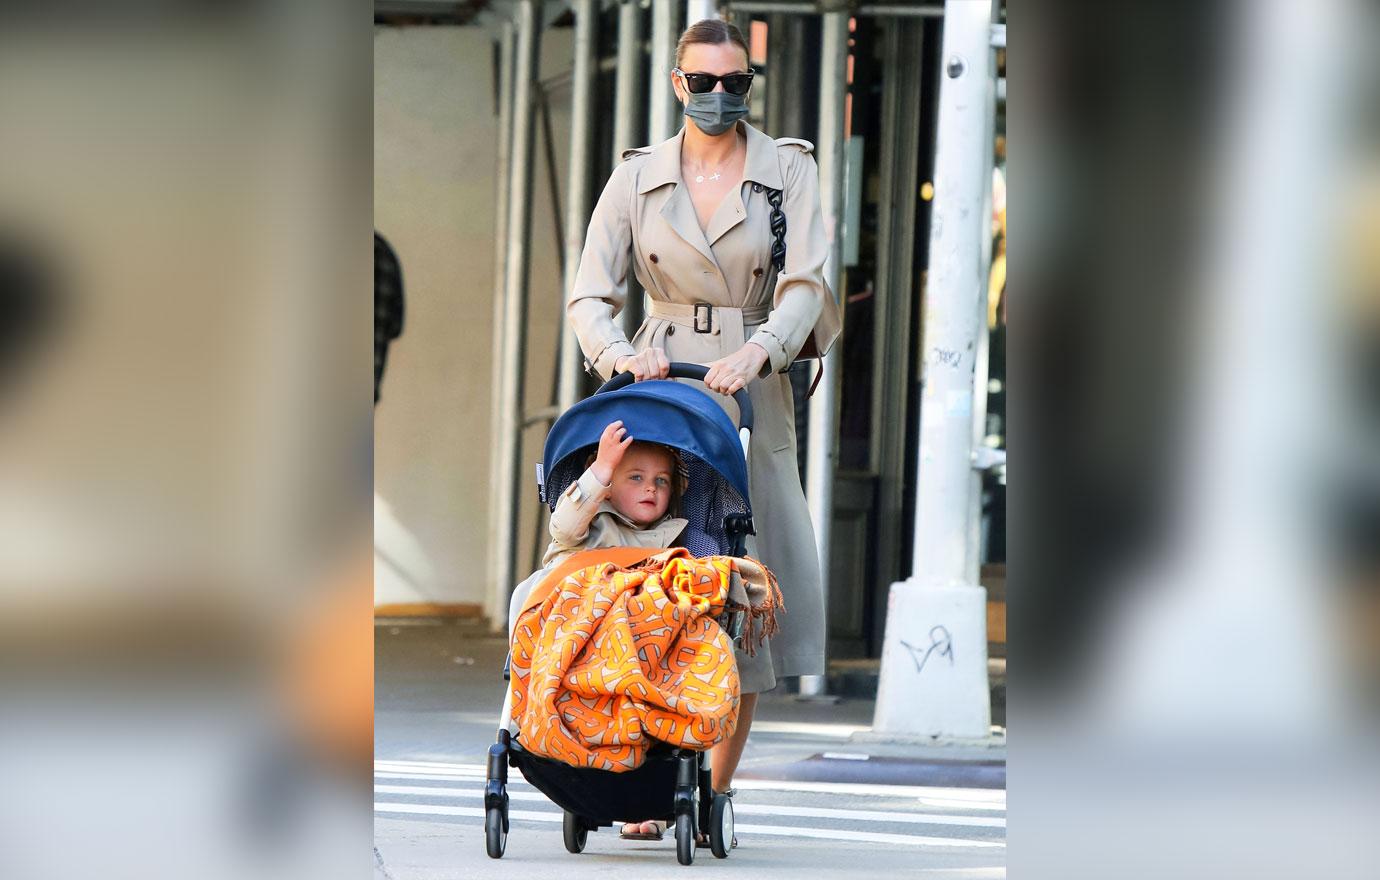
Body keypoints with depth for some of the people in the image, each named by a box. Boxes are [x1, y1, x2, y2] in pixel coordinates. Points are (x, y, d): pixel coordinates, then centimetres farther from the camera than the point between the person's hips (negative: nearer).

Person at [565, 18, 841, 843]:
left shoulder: (789, 170, 2)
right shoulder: (638, 177, 4)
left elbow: (804, 285, -9)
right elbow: (590, 295, 0)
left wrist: (757, 352, -28)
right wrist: (618, 354, -22)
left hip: (752, 395, 0)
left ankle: (716, 794, 2)